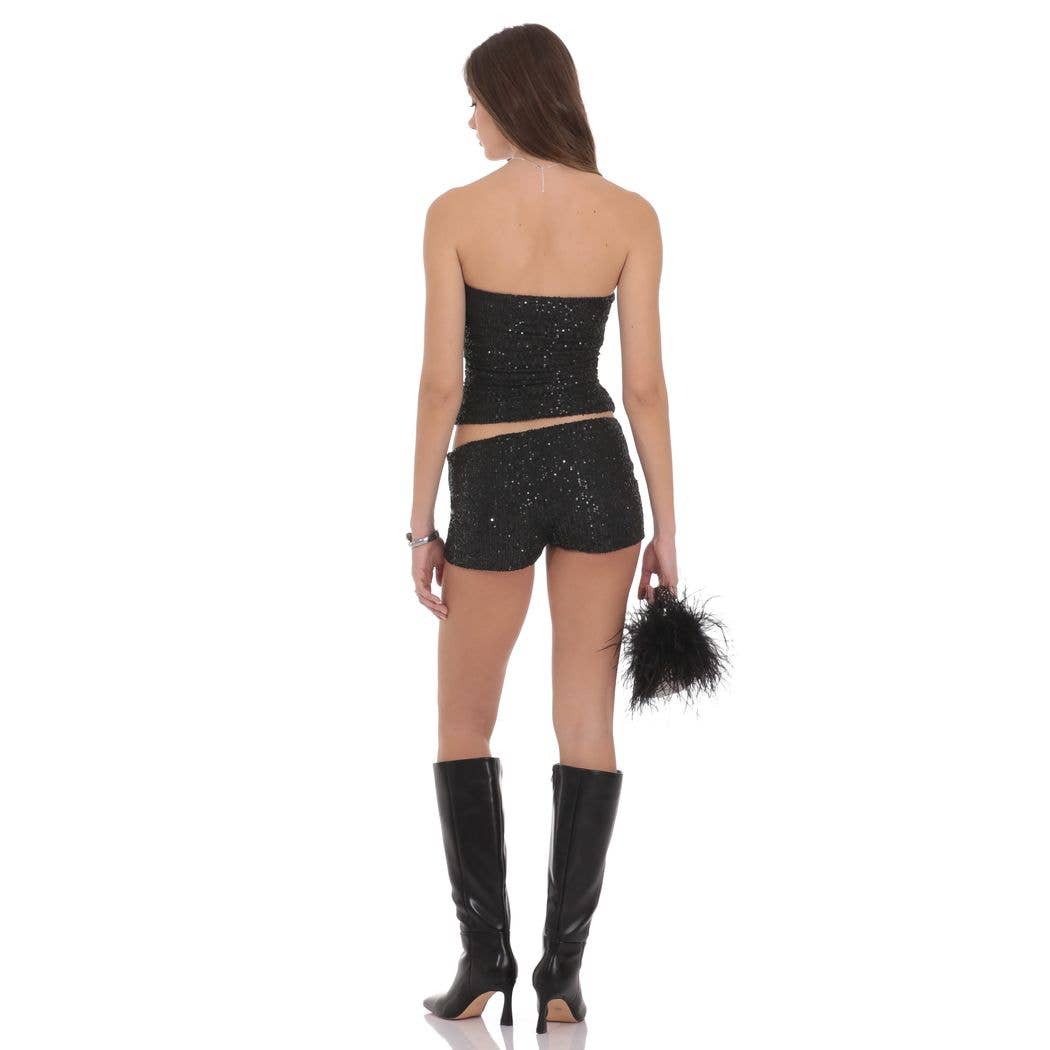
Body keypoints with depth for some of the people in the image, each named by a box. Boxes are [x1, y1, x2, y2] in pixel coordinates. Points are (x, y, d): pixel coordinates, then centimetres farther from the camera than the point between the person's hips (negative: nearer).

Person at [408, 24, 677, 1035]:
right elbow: (645, 384, -3)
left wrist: (421, 524, -1)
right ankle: (562, 971, 5)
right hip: (596, 471, 2)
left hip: (493, 484, -2)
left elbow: (441, 381, -9)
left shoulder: (455, 213, -8)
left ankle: (485, 955, 6)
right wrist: (665, 529, 3)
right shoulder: (630, 215, -1)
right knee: (587, 728, 6)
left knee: (463, 727, 14)